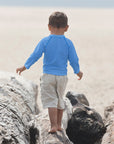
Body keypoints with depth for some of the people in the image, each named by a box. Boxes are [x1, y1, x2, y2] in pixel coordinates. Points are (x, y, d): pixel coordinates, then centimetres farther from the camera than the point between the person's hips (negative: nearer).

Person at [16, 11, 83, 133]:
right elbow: (74, 60, -2)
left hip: (48, 76, -2)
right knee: (59, 99, 18)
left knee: (50, 100, -1)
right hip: (62, 76, 2)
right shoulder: (68, 43, -5)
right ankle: (59, 124, 26)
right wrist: (78, 71, 16)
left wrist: (24, 67, 4)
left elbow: (35, 55, -8)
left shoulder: (45, 41, -9)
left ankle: (53, 125, -10)